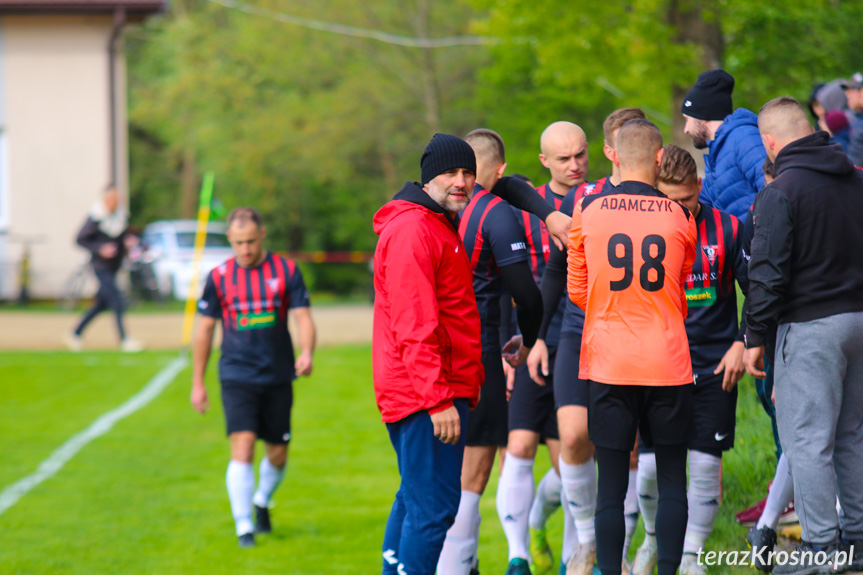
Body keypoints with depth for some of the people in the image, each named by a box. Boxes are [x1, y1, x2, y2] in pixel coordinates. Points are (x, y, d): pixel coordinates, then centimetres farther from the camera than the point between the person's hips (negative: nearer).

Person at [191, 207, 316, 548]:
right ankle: (243, 527, -12)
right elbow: (204, 330, 8)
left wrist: (306, 353, -22)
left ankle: (262, 503, 38)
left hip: (278, 378, 1)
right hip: (237, 376, -1)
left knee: (278, 454, 9)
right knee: (242, 447, -15)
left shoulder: (286, 271, 1)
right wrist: (197, 383, 7)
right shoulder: (219, 277, 1)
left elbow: (303, 317, -1)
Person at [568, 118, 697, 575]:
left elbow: (577, 291, 9)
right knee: (672, 480, 8)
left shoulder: (586, 210, -1)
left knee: (611, 485, 3)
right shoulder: (679, 216, 1)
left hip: (608, 365, 0)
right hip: (668, 364, 0)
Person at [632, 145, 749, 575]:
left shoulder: (727, 230, -4)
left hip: (715, 366, 0)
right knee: (651, 465, -5)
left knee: (706, 465, -1)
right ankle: (654, 538, 23)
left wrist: (741, 345, -3)